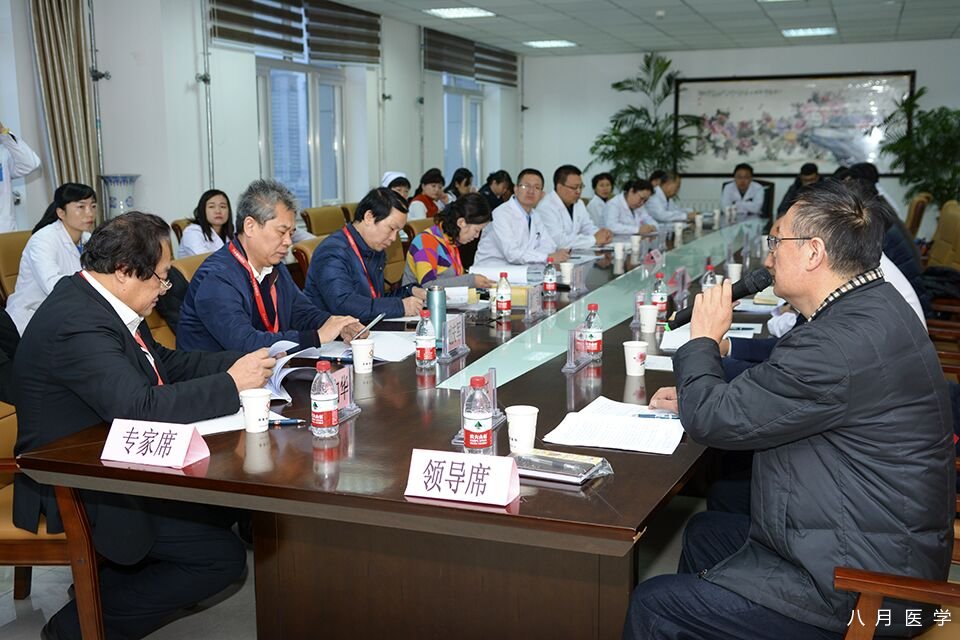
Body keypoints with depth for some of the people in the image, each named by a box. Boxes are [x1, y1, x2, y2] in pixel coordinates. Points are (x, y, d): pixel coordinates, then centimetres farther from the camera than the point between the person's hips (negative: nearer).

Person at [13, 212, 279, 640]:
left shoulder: (94, 300, 4)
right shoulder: (75, 324, -27)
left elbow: (164, 364, 11)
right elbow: (140, 407, -34)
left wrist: (240, 363, -2)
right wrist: (232, 384, -25)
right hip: (78, 488, -10)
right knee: (224, 556, -10)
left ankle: (110, 580, 16)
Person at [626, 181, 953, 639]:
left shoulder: (846, 342, -29)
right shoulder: (870, 307, 4)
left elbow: (714, 421, -22)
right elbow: (778, 394, 17)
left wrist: (704, 339, -5)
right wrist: (695, 398, 8)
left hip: (853, 587, -10)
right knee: (703, 531, 25)